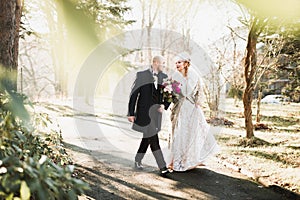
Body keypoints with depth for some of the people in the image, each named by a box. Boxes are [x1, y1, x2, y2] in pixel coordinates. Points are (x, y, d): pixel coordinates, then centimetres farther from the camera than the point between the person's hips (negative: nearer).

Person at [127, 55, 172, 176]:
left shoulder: (164, 77, 8)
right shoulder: (142, 75, -6)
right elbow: (134, 94, -4)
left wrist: (164, 105, -9)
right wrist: (131, 113, -6)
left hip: (156, 112, 6)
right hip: (144, 112, -6)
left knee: (147, 138, 15)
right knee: (153, 140, -8)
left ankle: (138, 161, 33)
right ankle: (163, 168, -8)